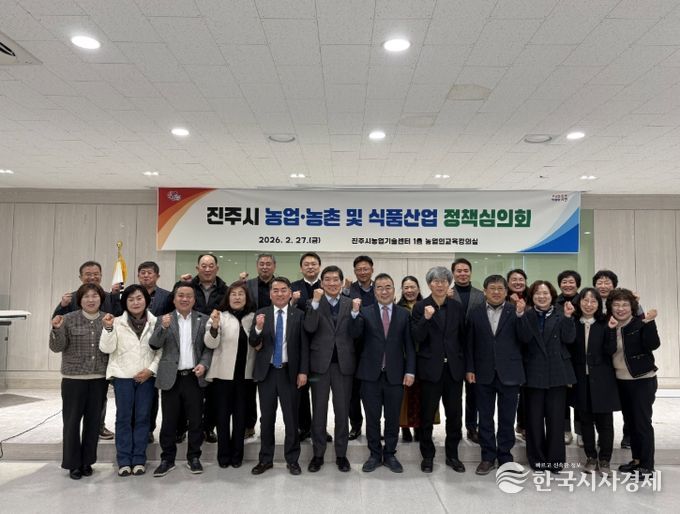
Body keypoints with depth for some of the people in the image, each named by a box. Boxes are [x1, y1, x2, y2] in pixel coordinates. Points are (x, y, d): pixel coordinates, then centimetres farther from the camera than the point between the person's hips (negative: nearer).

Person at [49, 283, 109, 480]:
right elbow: (57, 347, -3)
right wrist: (56, 329, -20)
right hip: (73, 379, -2)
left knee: (93, 421, 9)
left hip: (99, 379, 2)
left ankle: (87, 461, 24)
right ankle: (73, 464, 18)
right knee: (72, 421, 4)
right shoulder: (69, 319, -2)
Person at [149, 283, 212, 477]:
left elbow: (209, 347, 4)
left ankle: (194, 457, 21)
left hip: (194, 377, 0)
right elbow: (154, 345, -6)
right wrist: (163, 327, -22)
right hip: (171, 378, 0)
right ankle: (167, 459, 19)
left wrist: (203, 364, -12)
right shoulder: (164, 319, 5)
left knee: (195, 420, 7)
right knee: (169, 421, 7)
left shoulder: (203, 320, 5)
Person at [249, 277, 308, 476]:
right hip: (266, 372, 2)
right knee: (267, 418, 12)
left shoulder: (298, 315, -3)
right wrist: (258, 328, -21)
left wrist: (303, 371, -7)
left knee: (291, 418, 8)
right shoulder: (261, 314, 1)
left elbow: (304, 346, -1)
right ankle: (265, 459, 25)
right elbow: (253, 344, -2)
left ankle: (292, 459, 22)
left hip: (289, 372, -1)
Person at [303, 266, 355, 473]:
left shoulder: (350, 304, 4)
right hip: (320, 363, -1)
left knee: (342, 411, 9)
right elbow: (309, 328, -14)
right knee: (319, 411, 9)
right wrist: (316, 302, -21)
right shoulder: (314, 303, 1)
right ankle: (318, 454, 22)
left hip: (344, 363, 1)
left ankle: (341, 454, 23)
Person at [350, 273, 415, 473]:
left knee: (393, 418, 11)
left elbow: (409, 345, 3)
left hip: (395, 374, 1)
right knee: (372, 417, 10)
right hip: (371, 374, 0)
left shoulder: (404, 314, 3)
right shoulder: (365, 312, 1)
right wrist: (355, 313, -28)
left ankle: (390, 455, 27)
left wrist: (410, 371, -4)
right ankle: (375, 454, 25)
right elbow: (354, 334, -14)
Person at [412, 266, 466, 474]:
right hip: (430, 367, -3)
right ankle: (427, 456, 23)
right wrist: (426, 318, -28)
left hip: (454, 367, 3)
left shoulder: (457, 307, 5)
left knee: (455, 414, 10)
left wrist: (464, 362, 7)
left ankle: (452, 455, 27)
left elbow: (463, 336, 11)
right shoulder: (420, 307, -5)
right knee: (427, 415, 8)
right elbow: (417, 338, -13)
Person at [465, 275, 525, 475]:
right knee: (485, 418, 10)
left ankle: (505, 457, 24)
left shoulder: (515, 311, -2)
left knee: (507, 418, 9)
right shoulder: (476, 312, 3)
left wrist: (521, 315, -24)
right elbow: (469, 343, 4)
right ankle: (488, 457, 22)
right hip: (484, 373, 1)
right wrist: (469, 369, -1)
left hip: (508, 373, -1)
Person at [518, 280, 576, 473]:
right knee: (534, 418, 6)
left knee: (556, 418, 4)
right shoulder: (526, 316, 3)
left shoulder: (560, 315, 5)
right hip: (534, 373, 0)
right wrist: (521, 315, -20)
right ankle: (537, 459, 18)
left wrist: (567, 317, -16)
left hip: (557, 372, 0)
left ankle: (555, 460, 16)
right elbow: (524, 338, -12)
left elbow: (569, 338, -6)